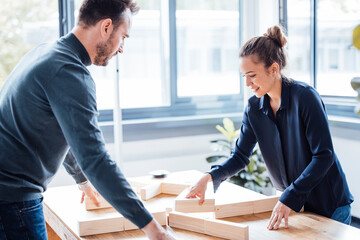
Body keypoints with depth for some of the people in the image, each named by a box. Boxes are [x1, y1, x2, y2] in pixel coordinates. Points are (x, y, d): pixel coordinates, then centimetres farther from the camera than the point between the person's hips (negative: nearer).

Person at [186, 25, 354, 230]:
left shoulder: (305, 97, -21)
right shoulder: (254, 108, -3)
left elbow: (324, 156, -22)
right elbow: (240, 156, 2)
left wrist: (288, 199, -27)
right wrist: (210, 177, -16)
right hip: (294, 203, 5)